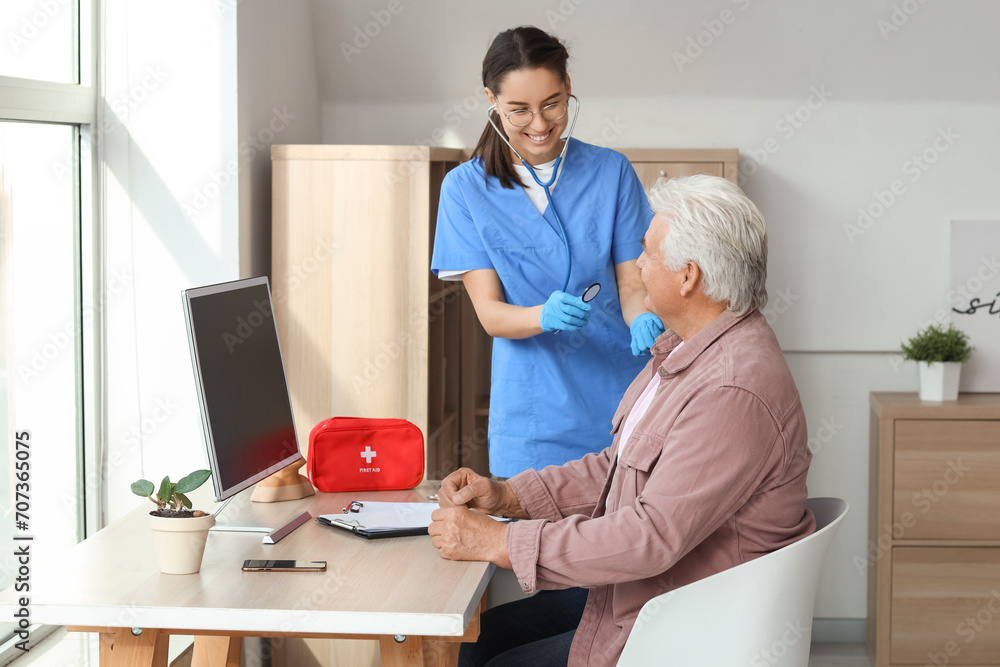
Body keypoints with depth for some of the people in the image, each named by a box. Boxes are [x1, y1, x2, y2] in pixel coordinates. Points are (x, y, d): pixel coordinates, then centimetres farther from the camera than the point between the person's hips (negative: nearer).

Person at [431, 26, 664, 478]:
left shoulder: (611, 171, 3)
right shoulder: (465, 188, -1)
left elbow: (631, 284, 2)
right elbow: (489, 312, -6)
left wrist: (643, 320, -21)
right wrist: (544, 316, -28)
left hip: (619, 403, 1)